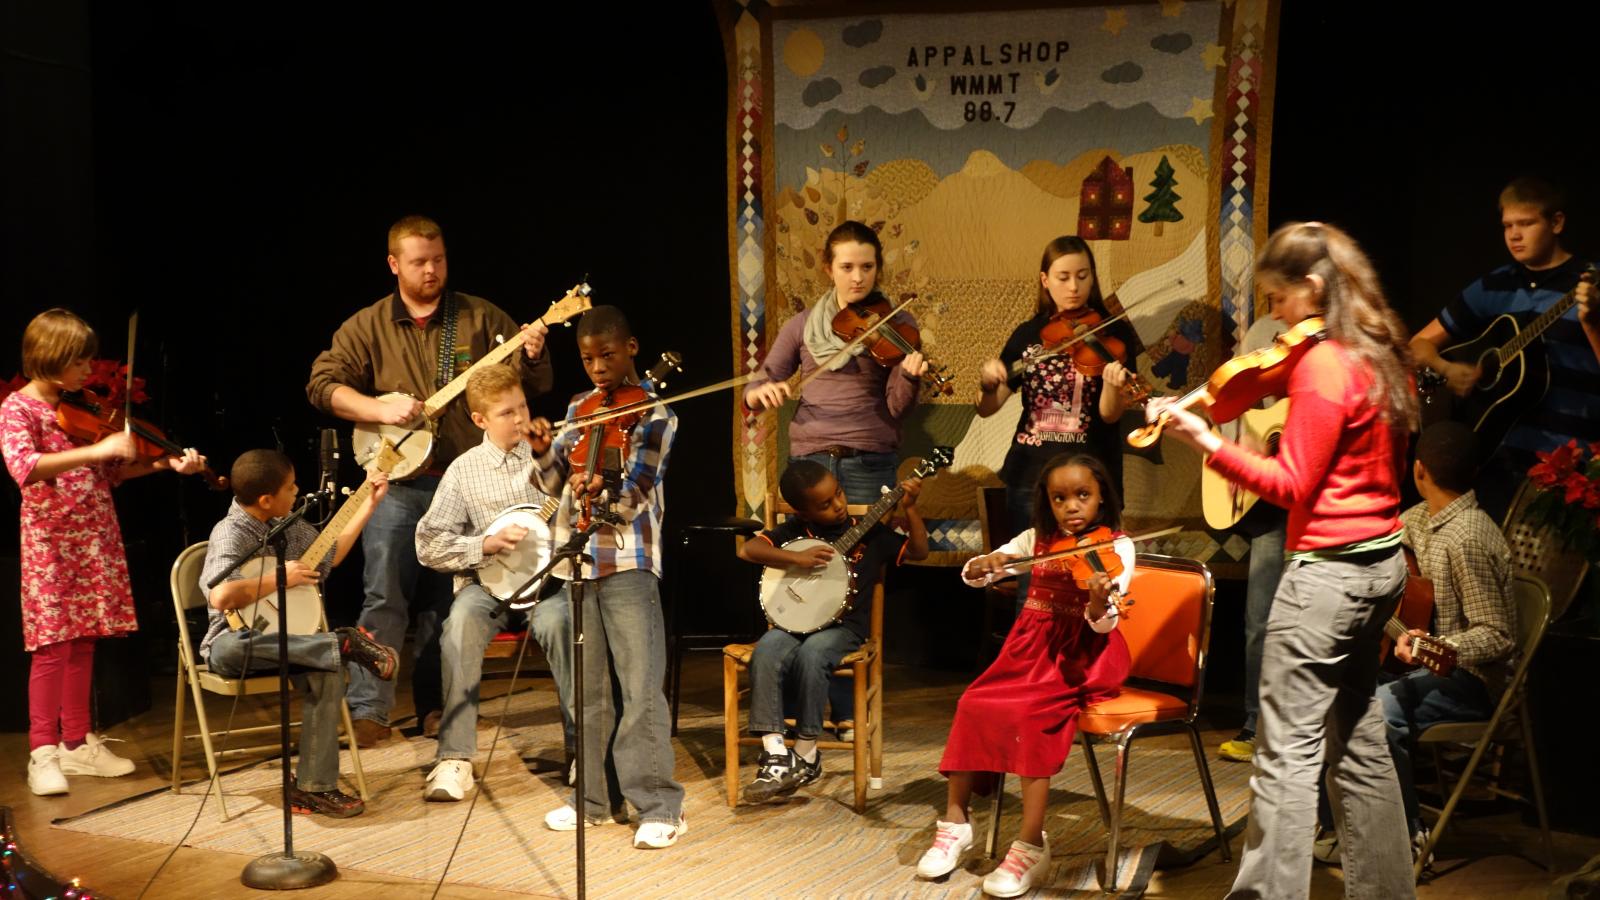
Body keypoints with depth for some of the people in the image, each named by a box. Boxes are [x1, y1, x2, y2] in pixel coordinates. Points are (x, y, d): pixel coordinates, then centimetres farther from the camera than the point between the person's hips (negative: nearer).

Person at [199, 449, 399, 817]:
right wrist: (280, 578, -19)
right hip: (238, 643, -6)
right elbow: (221, 596, -32)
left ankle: (314, 787, -17)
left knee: (328, 673, -25)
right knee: (227, 649, -42)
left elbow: (330, 556, 23)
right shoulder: (231, 534, -16)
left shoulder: (289, 525, 8)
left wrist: (370, 503, 20)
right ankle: (346, 643, -31)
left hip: (285, 638, 6)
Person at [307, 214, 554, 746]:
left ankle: (434, 707, 18)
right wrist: (382, 410, -16)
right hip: (397, 481, -1)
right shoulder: (367, 327, 5)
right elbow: (322, 385, -2)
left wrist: (532, 356, -17)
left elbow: (535, 385, 6)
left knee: (446, 601, 8)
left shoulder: (481, 318, 5)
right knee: (384, 597, -6)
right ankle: (368, 710, -1)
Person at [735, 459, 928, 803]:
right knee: (766, 652, -32)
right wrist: (798, 558, -14)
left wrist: (909, 507, 0)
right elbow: (747, 550, -3)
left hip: (843, 626, -1)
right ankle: (775, 757, -28)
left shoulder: (869, 533, 10)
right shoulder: (793, 532, 9)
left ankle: (806, 756, -19)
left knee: (810, 653, -35)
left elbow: (919, 551, 12)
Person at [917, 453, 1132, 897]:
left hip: (1081, 655, -5)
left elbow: (1103, 623, -19)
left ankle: (1031, 845, -22)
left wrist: (1100, 600, -42)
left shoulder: (1117, 547, -6)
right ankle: (955, 820, -2)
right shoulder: (1037, 539, 7)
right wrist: (982, 564, -20)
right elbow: (972, 576, 3)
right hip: (1032, 646, 5)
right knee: (974, 705, -16)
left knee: (1030, 715, -28)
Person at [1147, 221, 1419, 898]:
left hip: (1328, 567, -10)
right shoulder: (1382, 356, 10)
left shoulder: (1321, 364, -16)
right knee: (1359, 741, 19)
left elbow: (1291, 487, -18)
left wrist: (1204, 439, -21)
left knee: (1288, 750, -5)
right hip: (1382, 562, 10)